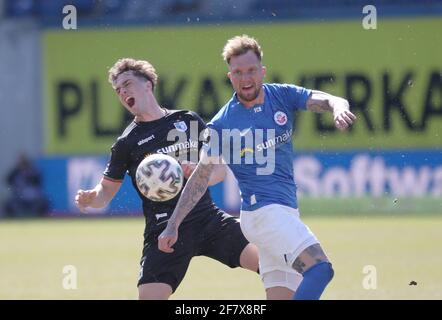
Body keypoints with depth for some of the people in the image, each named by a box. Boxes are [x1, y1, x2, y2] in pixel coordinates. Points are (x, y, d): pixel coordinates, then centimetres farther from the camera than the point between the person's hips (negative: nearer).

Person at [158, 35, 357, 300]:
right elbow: (200, 178, -1)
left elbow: (326, 100, -7)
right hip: (263, 210, -6)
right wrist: (173, 226, -4)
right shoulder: (223, 124, -5)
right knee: (319, 268, -25)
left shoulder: (283, 96, 5)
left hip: (285, 211, 6)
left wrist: (338, 107, -32)